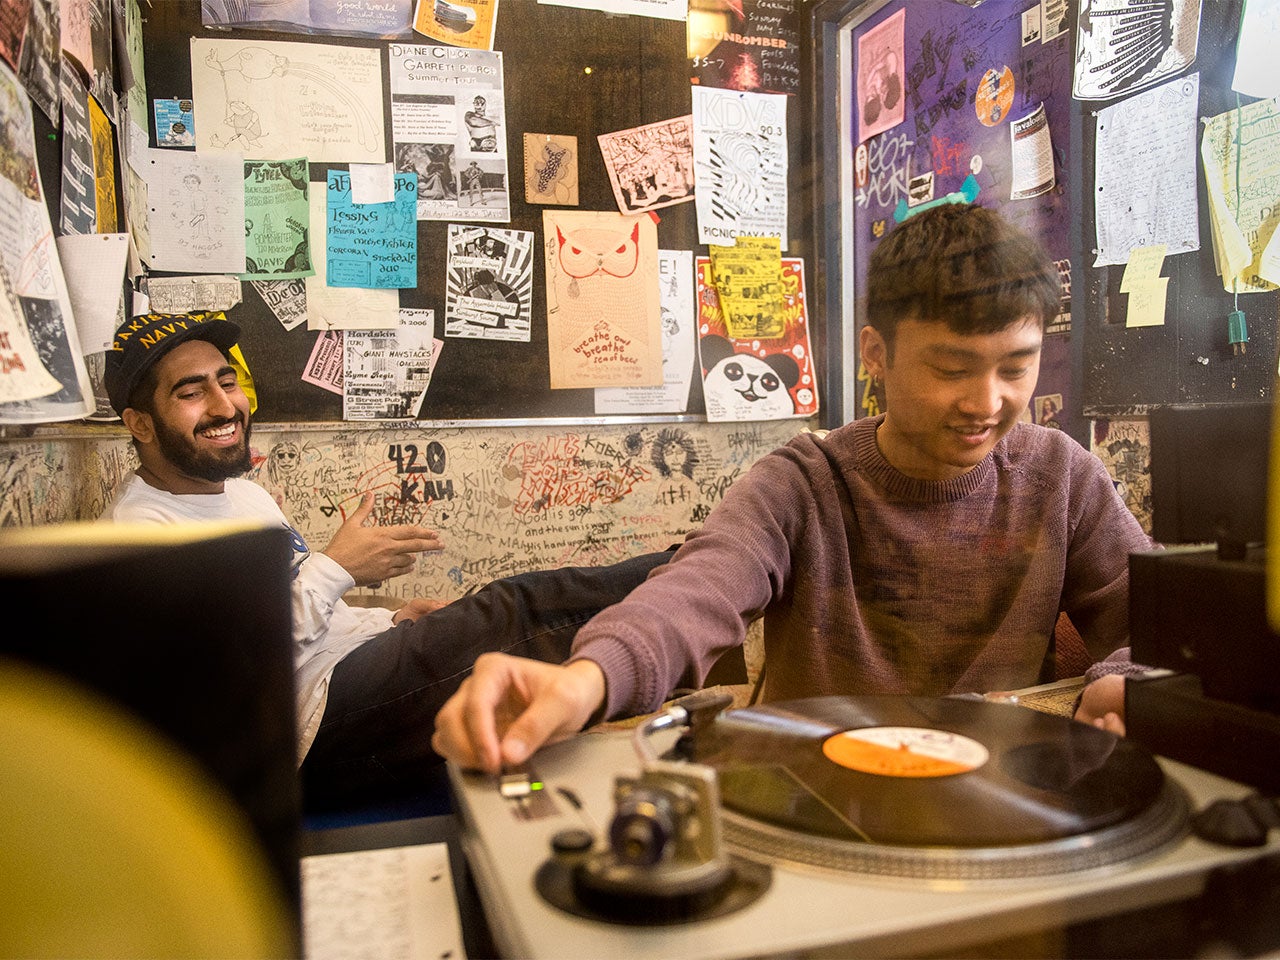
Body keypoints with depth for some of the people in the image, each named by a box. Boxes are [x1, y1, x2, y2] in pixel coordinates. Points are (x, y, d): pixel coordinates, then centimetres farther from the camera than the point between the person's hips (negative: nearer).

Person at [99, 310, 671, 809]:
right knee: (519, 610, -21)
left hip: (359, 665, 9)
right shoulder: (139, 530, -9)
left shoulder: (245, 494, 20)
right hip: (319, 735, -9)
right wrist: (334, 570, -16)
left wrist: (390, 623, 8)